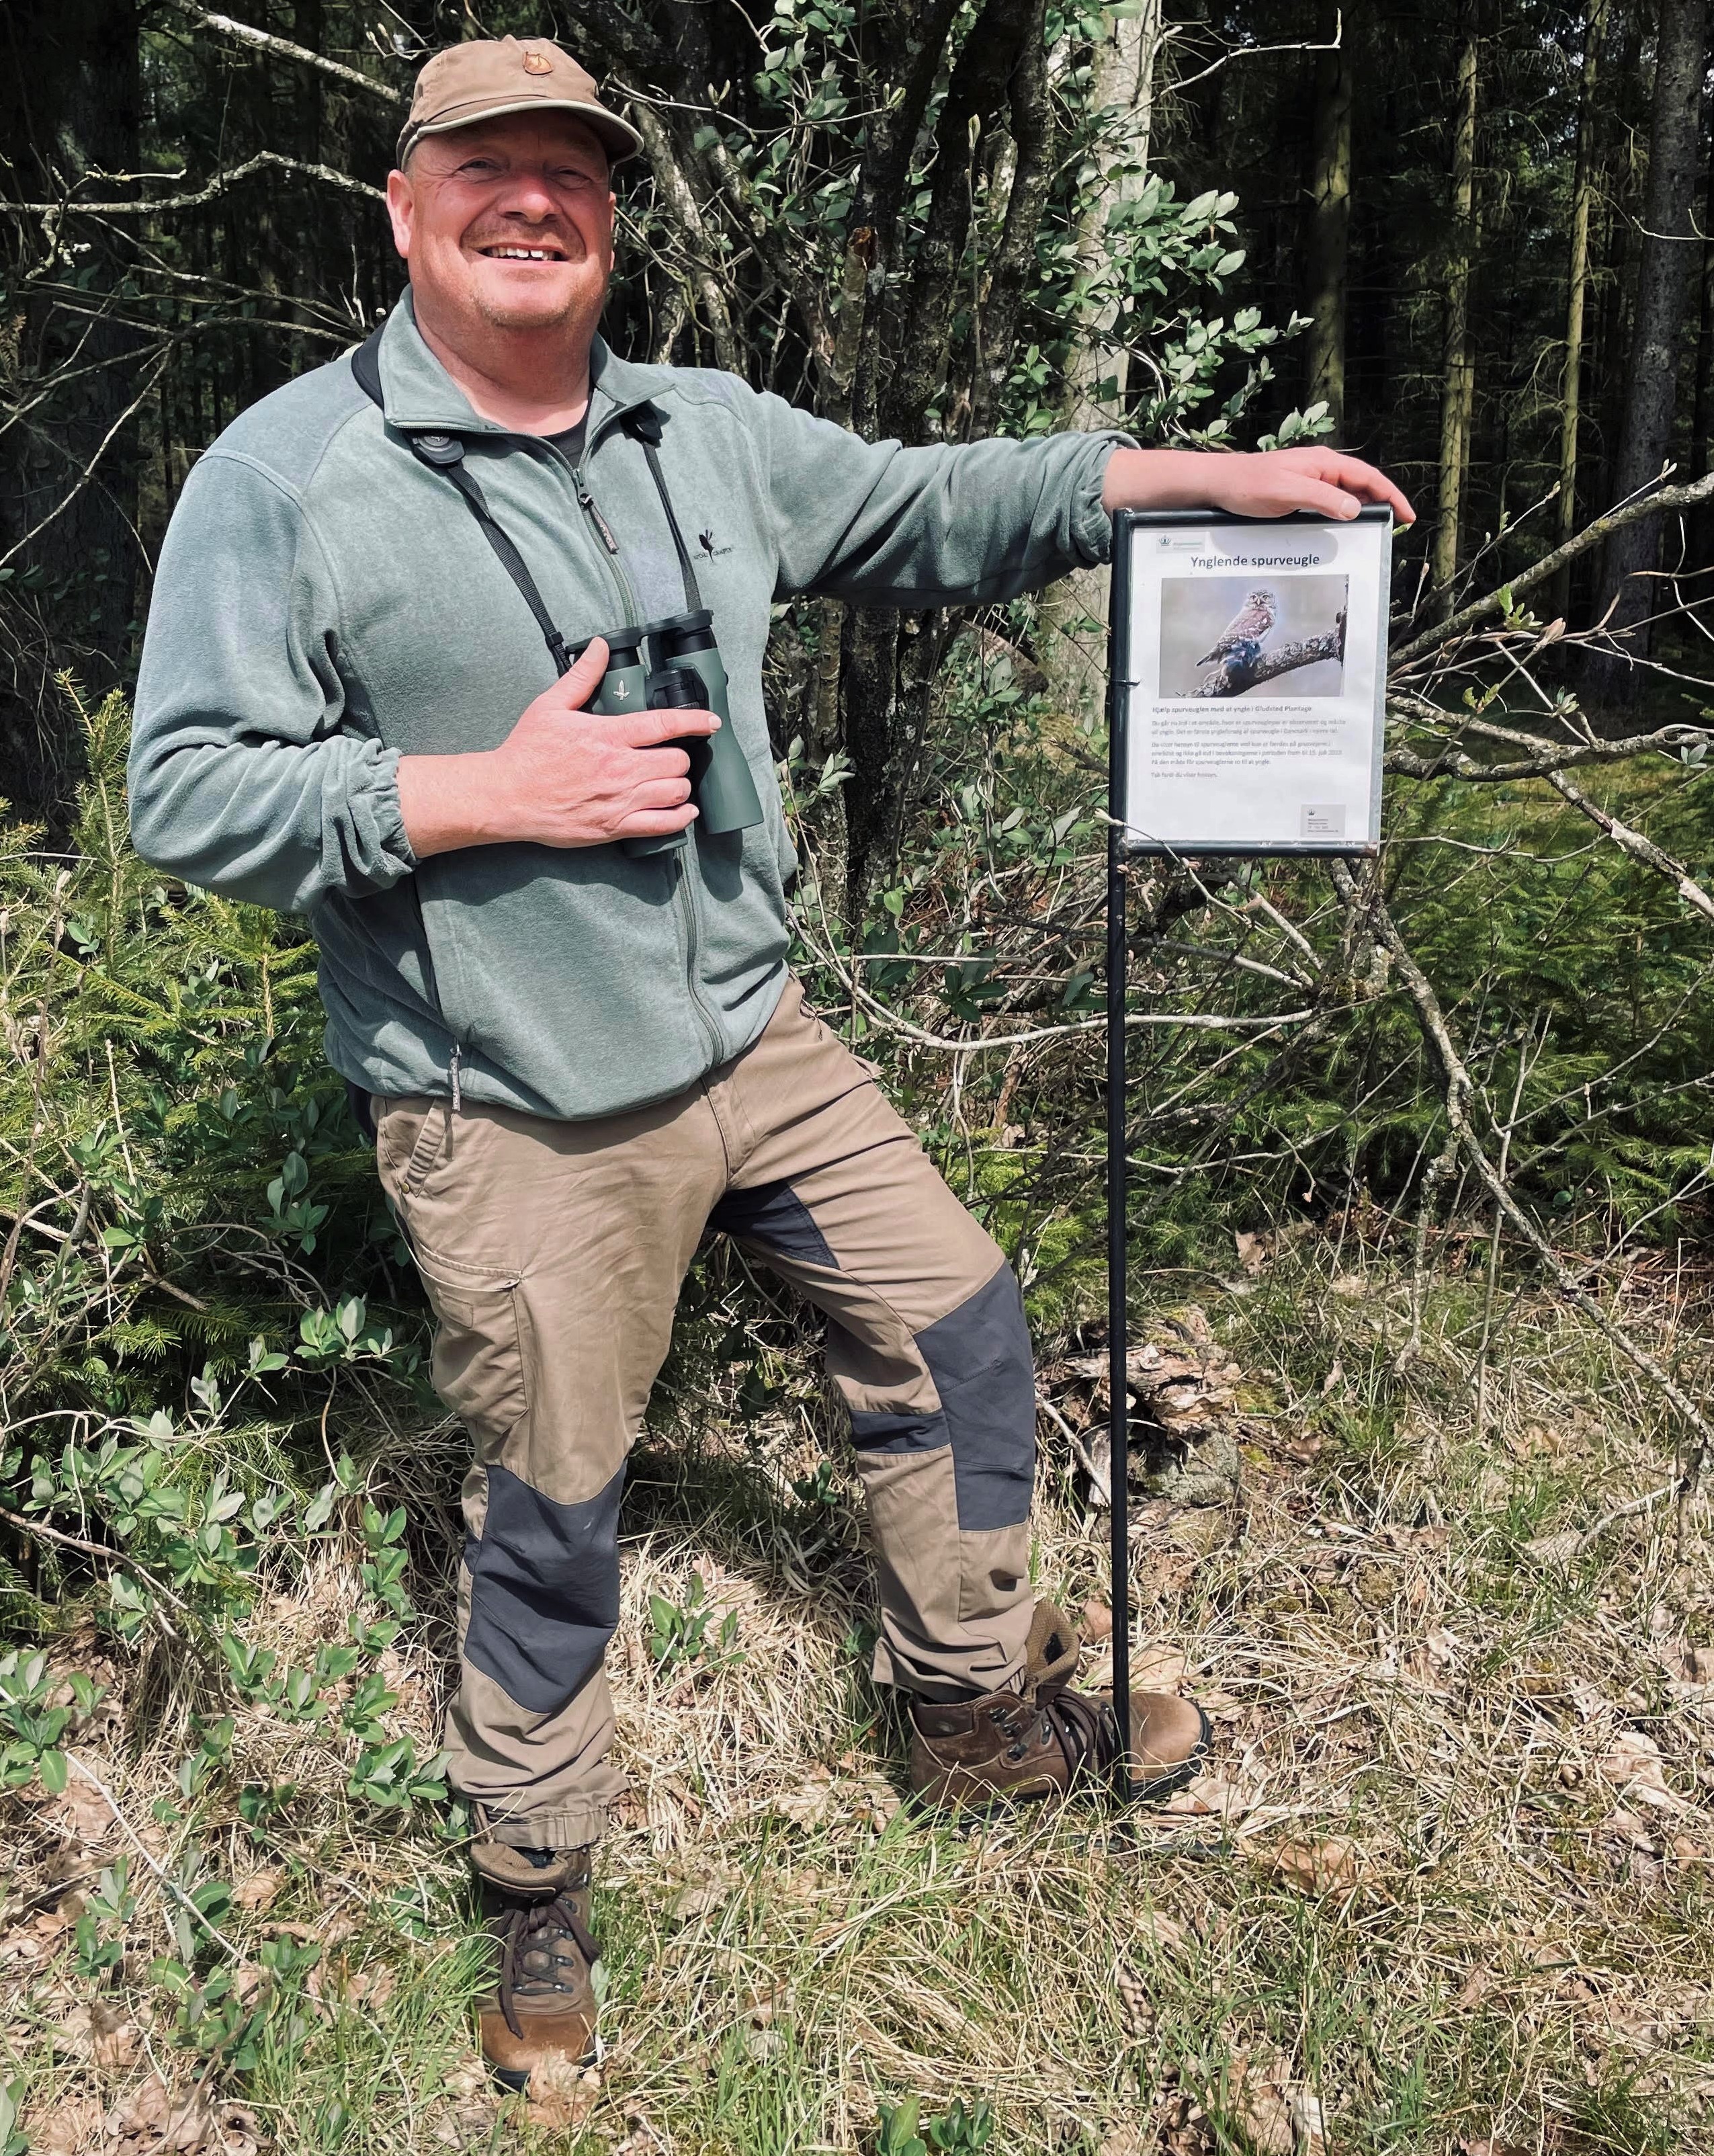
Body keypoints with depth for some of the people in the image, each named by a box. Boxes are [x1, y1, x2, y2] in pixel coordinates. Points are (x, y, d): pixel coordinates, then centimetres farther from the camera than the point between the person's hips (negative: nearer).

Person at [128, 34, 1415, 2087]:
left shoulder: (707, 435, 7)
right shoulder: (283, 476, -9)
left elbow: (937, 510, 15)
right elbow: (189, 794, -13)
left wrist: (1218, 474, 9)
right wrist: (495, 793, -20)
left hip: (752, 1041, 6)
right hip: (515, 1120, -5)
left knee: (958, 1333, 12)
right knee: (550, 1522, 7)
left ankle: (980, 1709, 37)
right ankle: (535, 1895, 35)